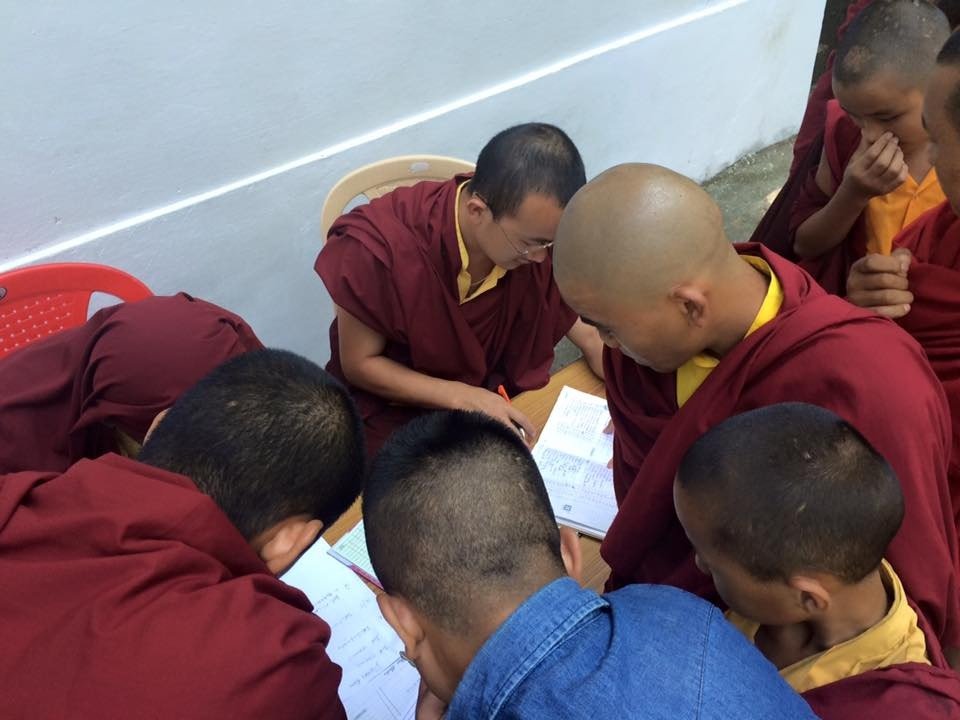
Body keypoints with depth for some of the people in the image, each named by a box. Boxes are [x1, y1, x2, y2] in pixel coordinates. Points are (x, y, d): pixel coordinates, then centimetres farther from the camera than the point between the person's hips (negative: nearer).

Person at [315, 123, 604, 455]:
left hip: (503, 401, 3)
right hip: (398, 408, -2)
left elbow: (591, 336, -4)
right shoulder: (379, 247, -30)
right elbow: (358, 364, -17)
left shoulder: (538, 229, -18)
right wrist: (463, 397, -28)